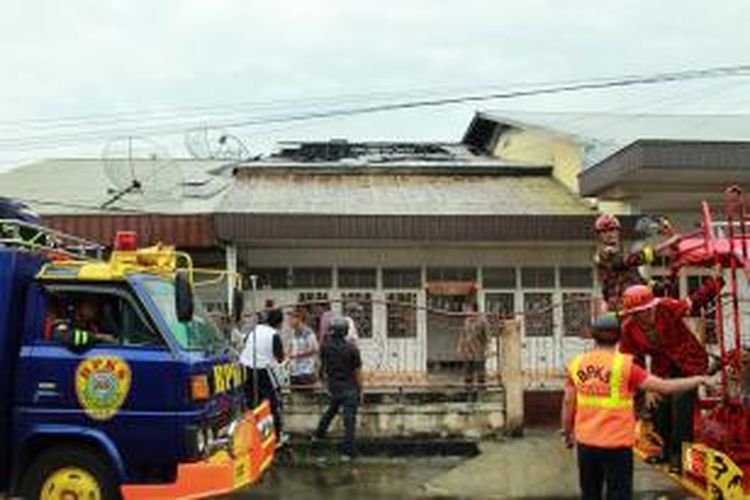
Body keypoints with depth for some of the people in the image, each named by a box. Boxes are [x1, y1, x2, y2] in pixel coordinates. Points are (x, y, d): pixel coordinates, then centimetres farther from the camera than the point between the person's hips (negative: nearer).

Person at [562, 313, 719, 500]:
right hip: (616, 443, -4)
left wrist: (567, 432, 18)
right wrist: (700, 379, -1)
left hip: (586, 441, 4)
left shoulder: (577, 363, -2)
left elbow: (568, 402, 3)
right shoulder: (625, 365, -14)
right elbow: (664, 386, -13)